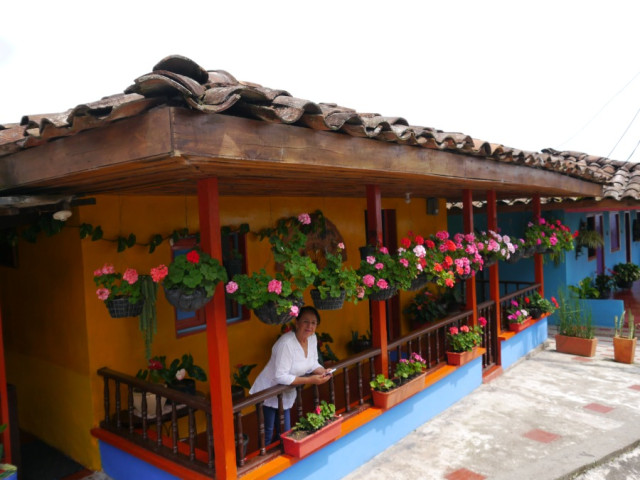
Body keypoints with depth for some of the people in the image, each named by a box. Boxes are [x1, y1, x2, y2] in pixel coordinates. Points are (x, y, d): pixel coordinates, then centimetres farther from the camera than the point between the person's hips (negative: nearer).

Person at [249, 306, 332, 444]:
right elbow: (281, 376, -30)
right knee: (268, 435, 2)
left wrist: (322, 371, -15)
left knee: (284, 433, 17)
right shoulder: (286, 343, -30)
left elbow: (312, 364, 7)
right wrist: (310, 380, -30)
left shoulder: (312, 338, -5)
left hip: (285, 394, 7)